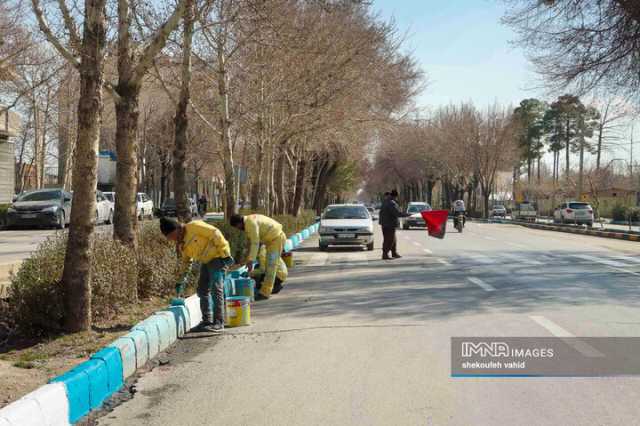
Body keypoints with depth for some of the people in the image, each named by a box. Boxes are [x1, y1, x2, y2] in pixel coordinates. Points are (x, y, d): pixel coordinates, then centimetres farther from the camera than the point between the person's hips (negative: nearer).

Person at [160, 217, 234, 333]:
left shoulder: (194, 226, -17)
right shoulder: (181, 243, 8)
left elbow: (215, 234, -20)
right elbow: (186, 261, 18)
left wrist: (225, 253, -21)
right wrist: (181, 281, 15)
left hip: (217, 257, -9)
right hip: (205, 262, 9)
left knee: (216, 290, -11)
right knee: (202, 291, 10)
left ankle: (218, 323, -9)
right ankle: (206, 321, 19)